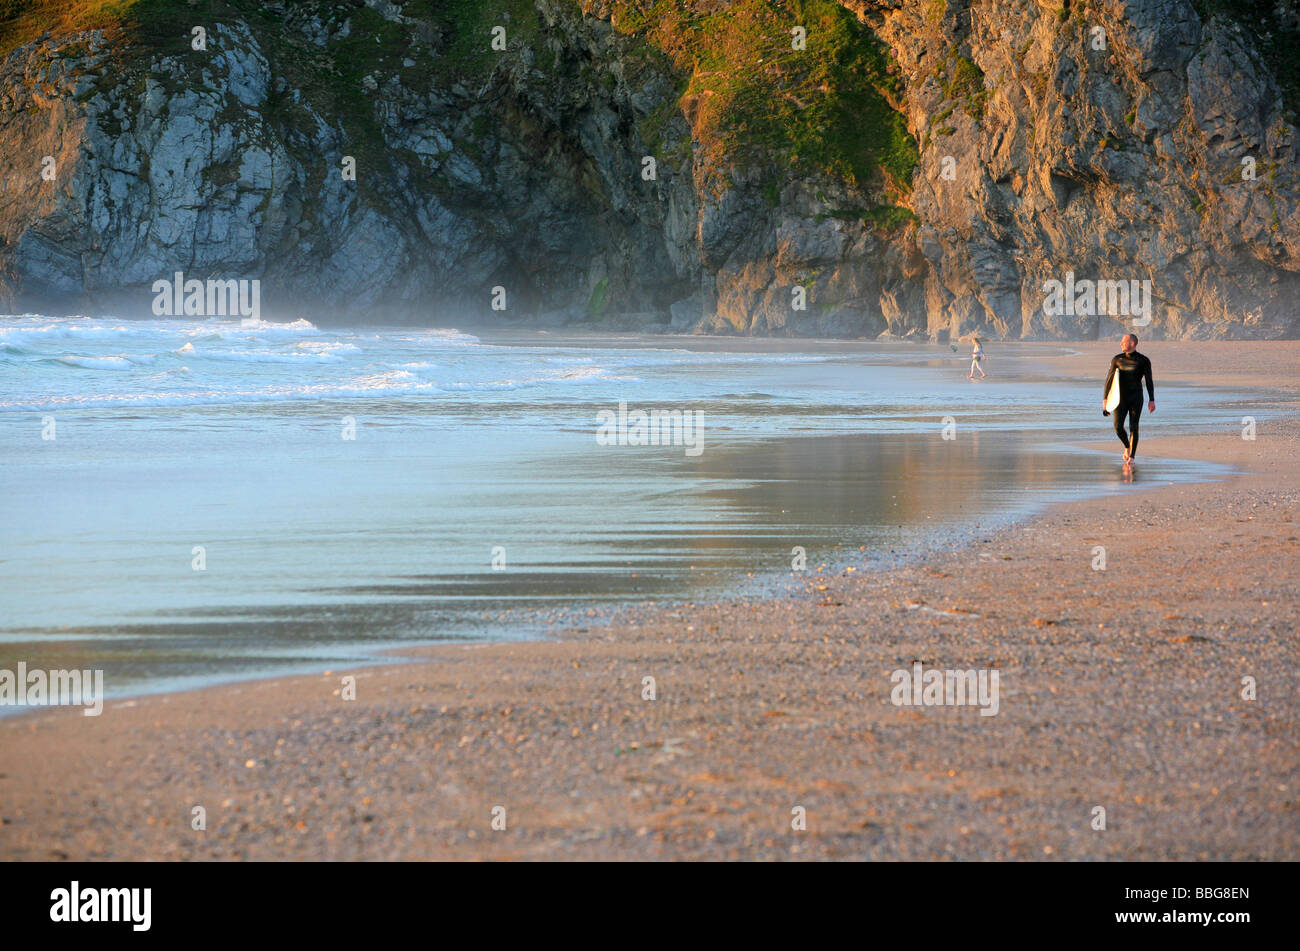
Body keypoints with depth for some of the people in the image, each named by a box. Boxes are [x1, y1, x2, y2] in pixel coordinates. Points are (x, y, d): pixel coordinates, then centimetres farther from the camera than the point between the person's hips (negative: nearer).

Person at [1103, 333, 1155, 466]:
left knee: (1133, 427, -5)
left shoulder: (1143, 360, -4)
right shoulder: (1117, 359, 3)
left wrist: (1152, 400, -11)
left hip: (1136, 399, -2)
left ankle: (1131, 457, 1)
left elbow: (1149, 381, -4)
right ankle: (1127, 446, 19)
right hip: (1121, 399, 2)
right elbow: (1109, 379, 6)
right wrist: (1104, 398, 2)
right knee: (1118, 426, -9)